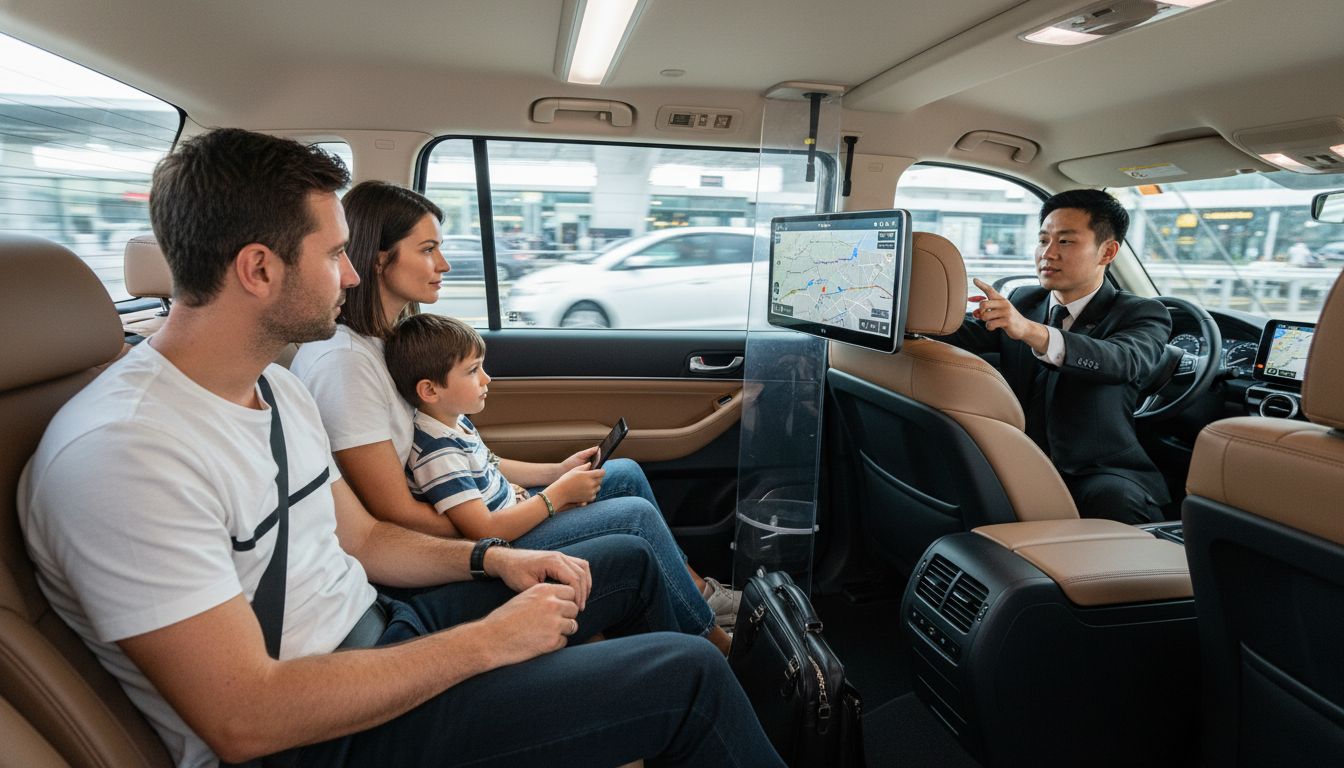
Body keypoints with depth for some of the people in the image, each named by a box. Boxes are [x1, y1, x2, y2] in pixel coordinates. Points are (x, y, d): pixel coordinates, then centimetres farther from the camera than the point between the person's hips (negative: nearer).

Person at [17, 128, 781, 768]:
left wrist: (492, 558, -4)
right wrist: (488, 640, -22)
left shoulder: (278, 386, 4)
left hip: (377, 636, 9)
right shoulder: (120, 452, -25)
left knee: (628, 560, 12)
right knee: (688, 675, -18)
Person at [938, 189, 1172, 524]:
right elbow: (959, 334, -7)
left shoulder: (1142, 315, -3)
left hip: (1099, 472, -2)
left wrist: (1030, 331, -45)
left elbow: (1123, 361, -27)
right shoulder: (1022, 302, 10)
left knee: (1114, 501, -35)